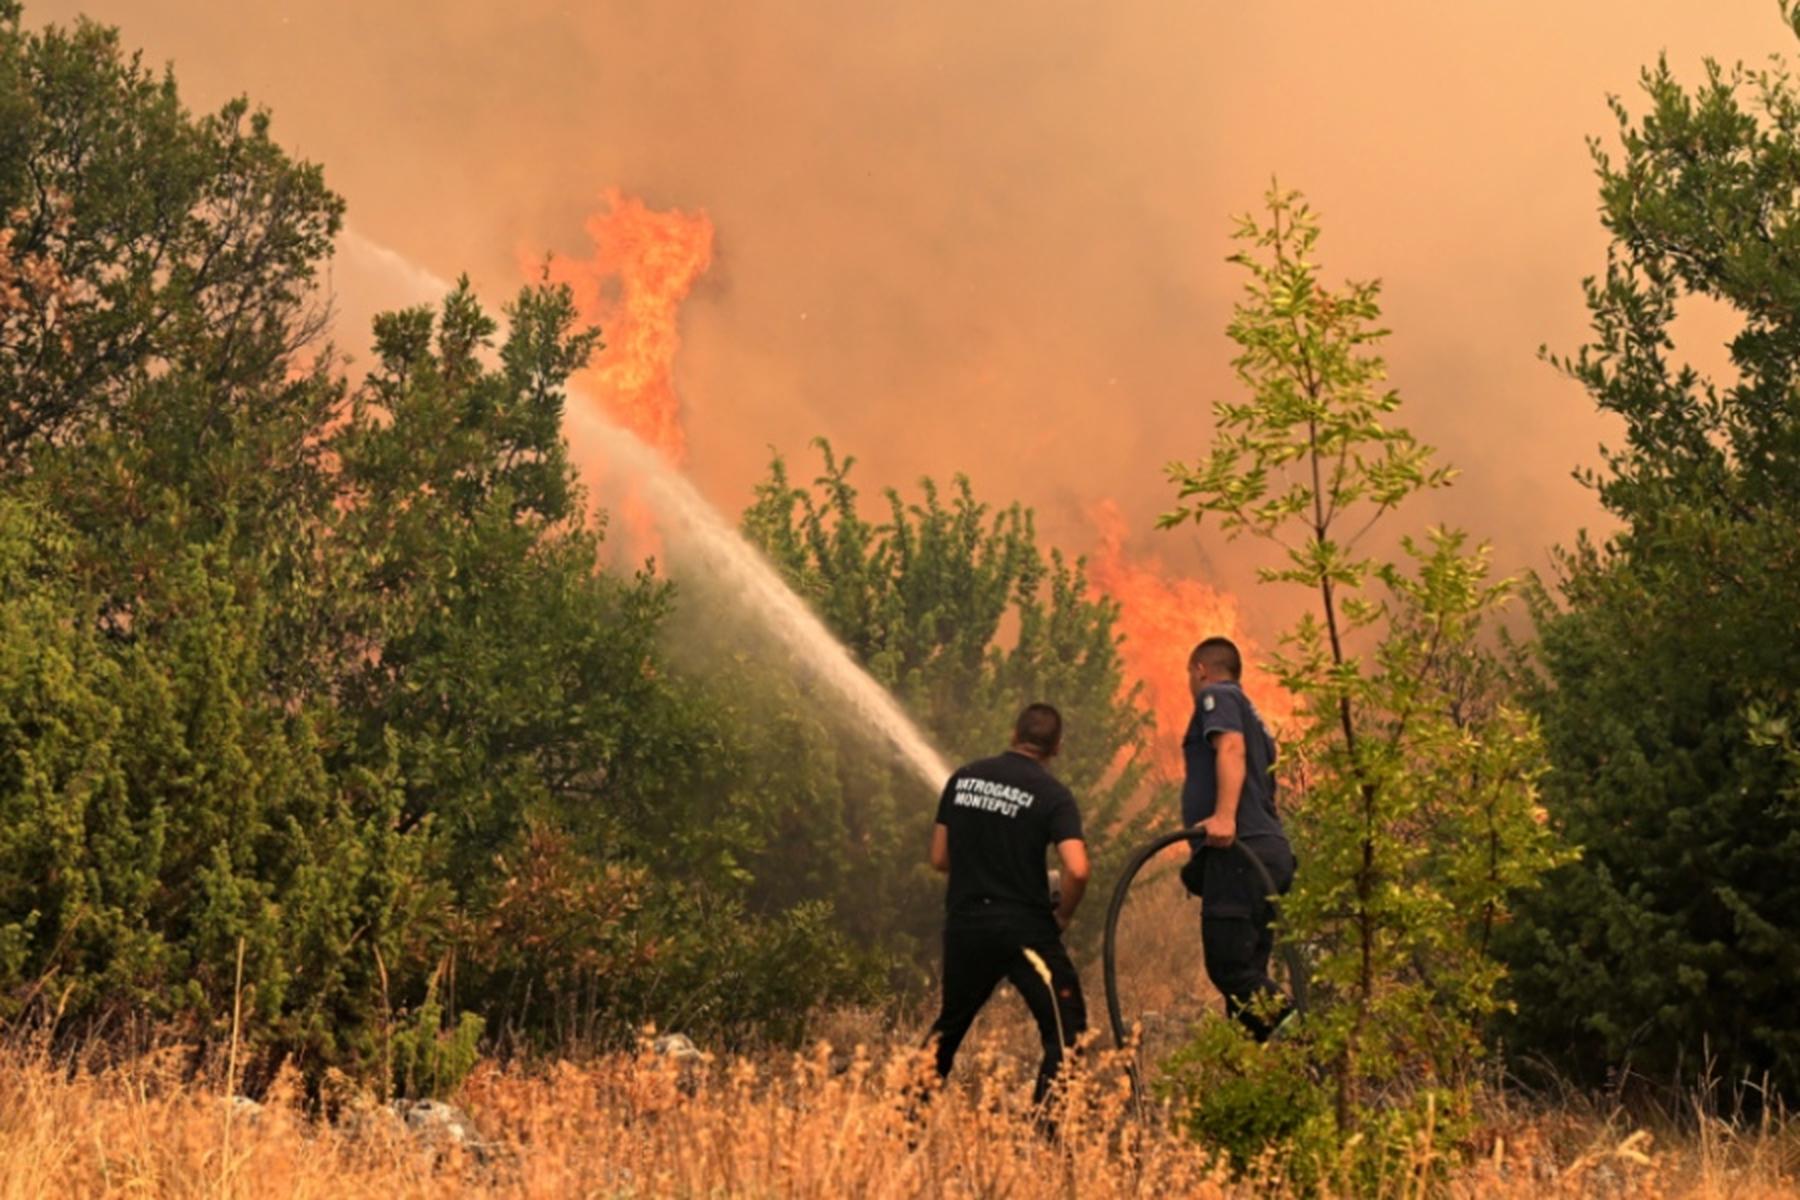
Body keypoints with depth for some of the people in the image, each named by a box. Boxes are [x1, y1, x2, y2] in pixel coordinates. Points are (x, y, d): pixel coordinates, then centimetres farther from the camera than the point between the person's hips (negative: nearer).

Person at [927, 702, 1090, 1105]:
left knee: (949, 1025, 22)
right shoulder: (1052, 795, -8)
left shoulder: (963, 779, 6)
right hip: (1023, 927, -5)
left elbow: (939, 859, 11)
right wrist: (1062, 915, -2)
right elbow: (1077, 870, -19)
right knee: (1066, 1029, 0)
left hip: (964, 924, 5)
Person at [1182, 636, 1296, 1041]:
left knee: (1229, 967, -14)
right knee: (1246, 976, 8)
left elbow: (1231, 747, -15)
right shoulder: (1252, 717, 32)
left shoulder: (1217, 696, 5)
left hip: (1238, 849, -10)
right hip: (1268, 851, 10)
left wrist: (1225, 815, -30)